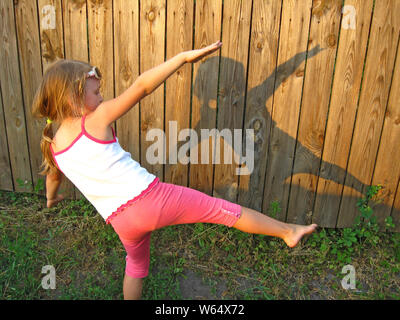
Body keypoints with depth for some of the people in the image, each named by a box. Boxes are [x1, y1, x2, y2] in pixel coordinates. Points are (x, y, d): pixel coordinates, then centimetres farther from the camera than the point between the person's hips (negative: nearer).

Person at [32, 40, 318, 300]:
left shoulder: (54, 147, 8)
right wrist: (184, 56, -14)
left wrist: (51, 199, 52)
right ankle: (288, 231, 20)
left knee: (135, 266, 32)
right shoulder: (96, 120, -9)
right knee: (222, 209, 6)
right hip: (150, 196, -6)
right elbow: (142, 86, -17)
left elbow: (53, 175, 30)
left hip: (122, 221, 6)